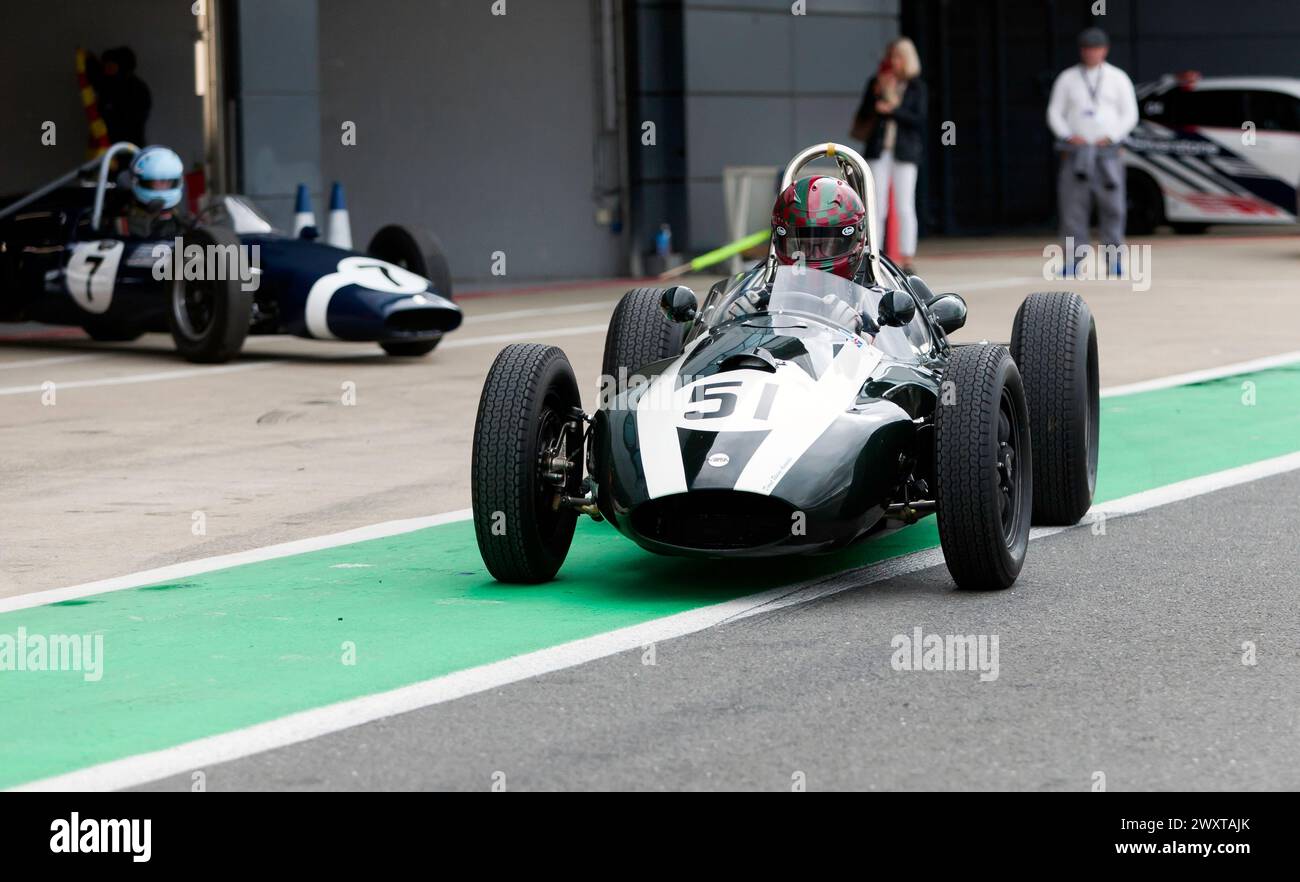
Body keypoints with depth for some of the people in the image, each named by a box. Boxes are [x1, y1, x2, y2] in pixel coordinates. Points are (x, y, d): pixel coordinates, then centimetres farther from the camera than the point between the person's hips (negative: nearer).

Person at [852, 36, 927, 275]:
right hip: (878, 150, 2)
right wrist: (877, 93, -9)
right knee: (876, 208, -1)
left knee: (905, 208, -4)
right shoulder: (876, 82, 9)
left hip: (905, 151, -2)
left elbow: (919, 119, -6)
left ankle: (908, 262, -2)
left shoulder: (917, 86, 3)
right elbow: (864, 114, 5)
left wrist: (892, 110, -17)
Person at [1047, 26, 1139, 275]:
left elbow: (1130, 114, 5)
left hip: (1107, 150, -1)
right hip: (1076, 151, 1)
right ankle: (1073, 259, -4)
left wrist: (1110, 137, -8)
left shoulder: (1117, 78, 8)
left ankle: (1113, 257, -1)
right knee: (1073, 206, -5)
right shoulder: (1067, 78, 9)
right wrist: (1069, 136, -8)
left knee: (1112, 207, -6)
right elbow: (1054, 112, 8)